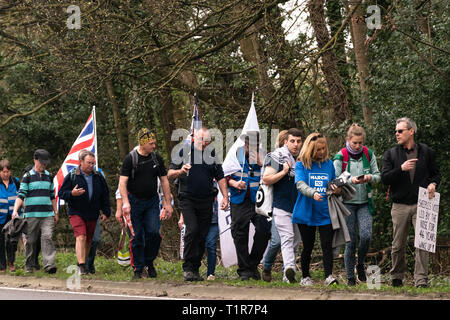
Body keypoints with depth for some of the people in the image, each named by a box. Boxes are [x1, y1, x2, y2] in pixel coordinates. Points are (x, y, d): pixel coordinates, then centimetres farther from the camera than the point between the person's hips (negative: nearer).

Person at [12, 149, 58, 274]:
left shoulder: (49, 176, 15)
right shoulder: (28, 176, 2)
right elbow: (21, 195, -5)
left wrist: (56, 212, 21)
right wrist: (15, 210, -17)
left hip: (47, 213, 2)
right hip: (31, 214, -2)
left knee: (47, 237, -14)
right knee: (31, 240, 4)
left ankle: (49, 264, -23)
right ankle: (29, 266, 17)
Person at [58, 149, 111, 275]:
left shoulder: (98, 177, 8)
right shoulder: (71, 176, -2)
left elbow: (105, 196, 15)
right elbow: (61, 193, -2)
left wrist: (106, 212, 10)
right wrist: (72, 193, -21)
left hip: (92, 215, 4)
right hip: (76, 213, -4)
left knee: (88, 240, 9)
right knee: (81, 237, -19)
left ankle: (84, 263, 23)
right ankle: (81, 265, -25)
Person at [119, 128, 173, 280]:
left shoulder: (157, 158, 6)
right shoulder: (130, 158, -5)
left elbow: (164, 181, 12)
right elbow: (122, 182, -11)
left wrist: (168, 203, 8)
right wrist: (125, 202, -24)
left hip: (152, 202, 2)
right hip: (135, 201, -2)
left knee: (153, 232, -12)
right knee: (137, 237, 0)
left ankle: (149, 261, 10)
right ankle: (138, 269, 8)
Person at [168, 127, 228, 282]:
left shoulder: (212, 154, 11)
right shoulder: (184, 152, 3)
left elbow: (220, 178, 16)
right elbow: (170, 174, 4)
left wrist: (225, 197, 5)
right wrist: (180, 171, -18)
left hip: (206, 200, 3)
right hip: (187, 198, -3)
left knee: (202, 236, 3)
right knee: (192, 230, -20)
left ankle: (195, 269, 11)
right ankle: (187, 268, -14)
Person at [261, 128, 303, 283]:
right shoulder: (277, 157, -4)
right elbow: (265, 179, -9)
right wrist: (284, 172, -17)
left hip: (299, 206, 6)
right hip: (282, 206, -6)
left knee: (296, 241, 9)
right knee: (287, 237, -19)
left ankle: (289, 274, 17)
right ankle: (289, 267, -34)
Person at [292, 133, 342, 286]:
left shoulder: (329, 163, 8)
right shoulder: (301, 165, -3)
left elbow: (334, 184, 18)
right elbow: (300, 184, -19)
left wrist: (337, 190, -5)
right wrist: (313, 193, -37)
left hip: (325, 213, 2)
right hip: (306, 213, -2)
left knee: (327, 245, -9)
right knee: (308, 246, 7)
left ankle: (329, 276, -11)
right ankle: (305, 277, 19)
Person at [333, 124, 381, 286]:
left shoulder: (369, 154, 3)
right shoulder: (340, 157, -5)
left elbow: (378, 176, 7)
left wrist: (370, 178, -16)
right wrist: (351, 180, -26)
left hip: (364, 202, 2)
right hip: (347, 202, -2)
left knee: (366, 235, -15)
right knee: (350, 240, -2)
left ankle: (360, 263, 13)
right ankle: (350, 277, 9)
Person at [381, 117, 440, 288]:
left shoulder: (426, 152, 7)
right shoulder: (391, 154, 6)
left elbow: (436, 173, 16)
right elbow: (384, 178, -3)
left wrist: (433, 184, -6)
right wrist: (401, 168, -18)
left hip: (421, 204, -1)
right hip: (400, 206, 1)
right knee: (398, 245, 6)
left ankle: (421, 279, -7)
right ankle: (397, 277, 21)